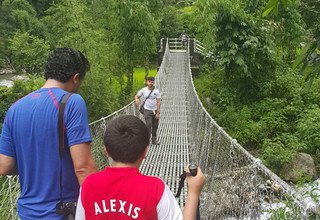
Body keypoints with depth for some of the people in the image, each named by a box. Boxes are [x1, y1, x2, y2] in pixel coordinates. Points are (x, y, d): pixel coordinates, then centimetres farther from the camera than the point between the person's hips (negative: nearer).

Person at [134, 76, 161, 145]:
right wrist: (136, 100, -22)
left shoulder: (156, 91, -3)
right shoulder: (143, 90, -4)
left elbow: (158, 102, -4)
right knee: (148, 125, -12)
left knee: (155, 126, 10)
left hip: (155, 110, 2)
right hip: (147, 110, -2)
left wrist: (158, 113, -9)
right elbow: (136, 96, 4)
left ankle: (154, 140, 24)